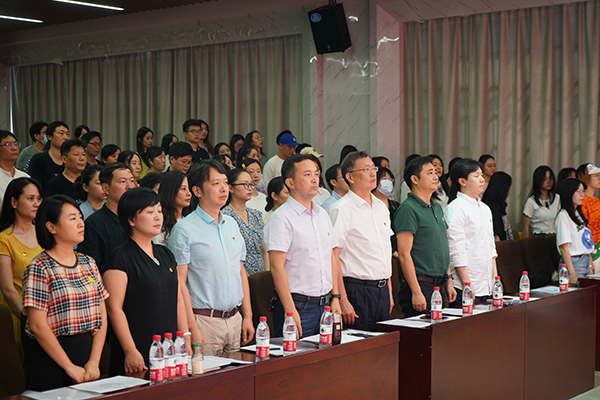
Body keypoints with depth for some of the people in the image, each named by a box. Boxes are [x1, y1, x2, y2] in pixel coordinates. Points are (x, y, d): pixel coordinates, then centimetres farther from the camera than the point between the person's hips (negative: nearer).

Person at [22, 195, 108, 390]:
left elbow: (102, 315, 7)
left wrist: (94, 362, -4)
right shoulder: (40, 268, -9)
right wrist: (69, 367, -12)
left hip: (88, 351, 6)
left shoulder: (88, 263, 9)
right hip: (51, 360, -5)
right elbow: (38, 326, -13)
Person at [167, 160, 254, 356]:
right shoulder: (184, 229, -8)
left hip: (235, 319, 6)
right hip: (205, 320, -6)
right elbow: (179, 283, -11)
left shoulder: (232, 224, 13)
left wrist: (247, 316, 12)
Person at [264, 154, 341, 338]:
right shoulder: (281, 218, -10)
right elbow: (277, 267, -15)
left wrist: (335, 298, 10)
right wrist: (290, 311, -19)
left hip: (325, 305, 7)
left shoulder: (323, 215, 14)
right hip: (298, 307, -7)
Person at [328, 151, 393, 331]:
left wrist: (389, 291, 16)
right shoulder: (341, 210, -10)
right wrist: (342, 301, -19)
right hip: (357, 291, -7)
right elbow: (332, 258, -15)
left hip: (382, 290, 7)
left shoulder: (381, 207, 14)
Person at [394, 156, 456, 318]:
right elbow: (404, 254, -17)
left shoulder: (437, 208, 16)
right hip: (421, 284, -8)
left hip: (440, 284, 8)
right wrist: (416, 292, -21)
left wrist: (449, 282, 17)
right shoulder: (408, 209, -12)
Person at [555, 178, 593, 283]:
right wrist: (572, 274, -23)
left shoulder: (579, 214, 16)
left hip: (586, 263, 8)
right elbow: (563, 247, -18)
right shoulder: (563, 216, -12)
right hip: (573, 263, -8)